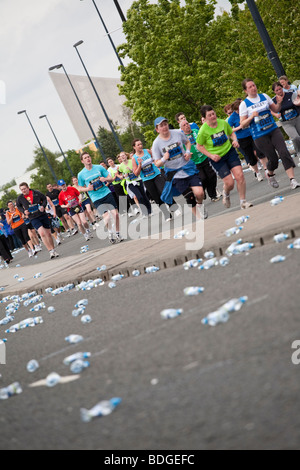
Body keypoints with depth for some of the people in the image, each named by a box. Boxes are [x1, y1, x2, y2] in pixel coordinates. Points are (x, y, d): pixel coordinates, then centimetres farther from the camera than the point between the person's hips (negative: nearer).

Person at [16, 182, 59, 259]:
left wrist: (43, 206, -8)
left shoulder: (36, 193, -5)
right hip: (33, 219, -2)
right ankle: (50, 251, -18)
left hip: (43, 215, 2)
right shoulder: (20, 198, -4)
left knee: (48, 233, 9)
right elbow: (18, 206, 14)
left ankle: (53, 250, 24)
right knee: (42, 233, -21)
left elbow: (44, 199, 9)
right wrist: (24, 211, -3)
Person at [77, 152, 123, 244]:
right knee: (106, 216, -18)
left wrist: (105, 179, -13)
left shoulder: (99, 168, 4)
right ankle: (110, 233, 9)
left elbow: (110, 179, 9)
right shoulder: (81, 174, 0)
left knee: (115, 213, -4)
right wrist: (87, 189, -10)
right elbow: (80, 188, 11)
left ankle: (117, 234, 17)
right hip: (96, 198, -2)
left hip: (107, 194, 2)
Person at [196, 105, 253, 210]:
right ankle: (226, 194, 31)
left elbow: (231, 133, 12)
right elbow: (199, 146, -5)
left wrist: (235, 140, -9)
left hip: (230, 151, 3)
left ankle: (243, 202, 5)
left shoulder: (223, 123, -7)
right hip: (217, 158, -3)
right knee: (229, 183, -8)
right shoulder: (203, 131, -17)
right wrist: (211, 155, -15)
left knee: (240, 176, -12)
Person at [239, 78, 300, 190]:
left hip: (273, 130, 3)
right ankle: (270, 175, 32)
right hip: (260, 136, -3)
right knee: (273, 158, -2)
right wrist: (252, 116, -20)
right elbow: (243, 124, -3)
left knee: (284, 152, -13)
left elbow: (275, 110, 17)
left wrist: (279, 103, -4)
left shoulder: (264, 96, 7)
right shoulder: (244, 104, -3)